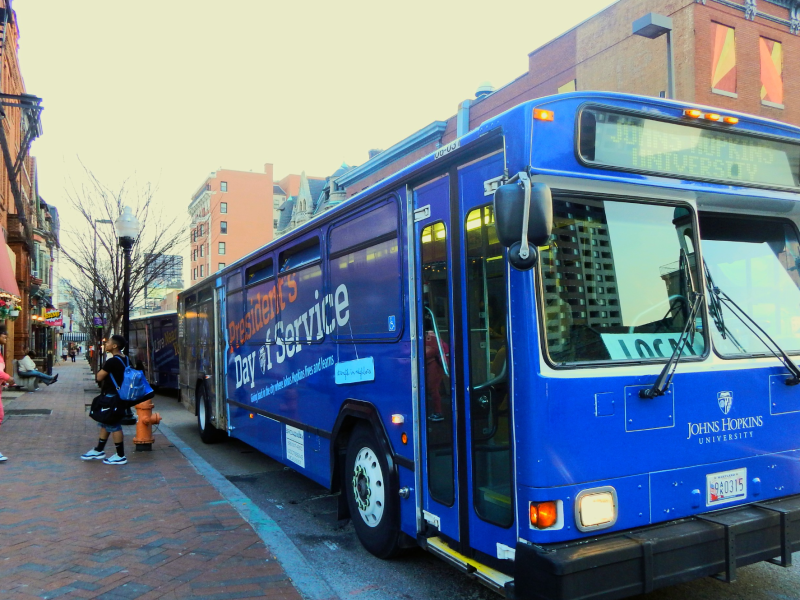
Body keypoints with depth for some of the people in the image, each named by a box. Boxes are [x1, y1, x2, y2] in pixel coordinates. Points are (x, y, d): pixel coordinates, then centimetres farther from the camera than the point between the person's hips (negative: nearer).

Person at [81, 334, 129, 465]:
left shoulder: (112, 362, -21)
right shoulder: (124, 360, 8)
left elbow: (99, 377, -14)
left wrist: (101, 371, 3)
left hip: (112, 396, -10)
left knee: (114, 426, -3)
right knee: (105, 423, 19)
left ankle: (120, 456, 2)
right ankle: (99, 450, 31)